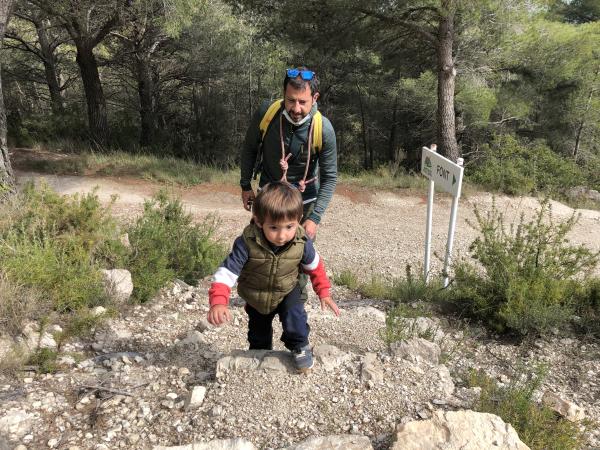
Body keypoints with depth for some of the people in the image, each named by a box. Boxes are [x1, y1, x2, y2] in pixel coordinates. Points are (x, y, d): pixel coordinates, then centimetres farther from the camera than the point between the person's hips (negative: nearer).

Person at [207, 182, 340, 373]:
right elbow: (227, 271, -35)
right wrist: (218, 302, -48)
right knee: (258, 331, 19)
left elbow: (315, 266, -8)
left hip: (287, 293, 0)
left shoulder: (302, 242, -29)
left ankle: (300, 346, 6)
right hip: (256, 298, 0)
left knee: (294, 315, -24)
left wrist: (324, 293, -4)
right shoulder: (247, 243, -37)